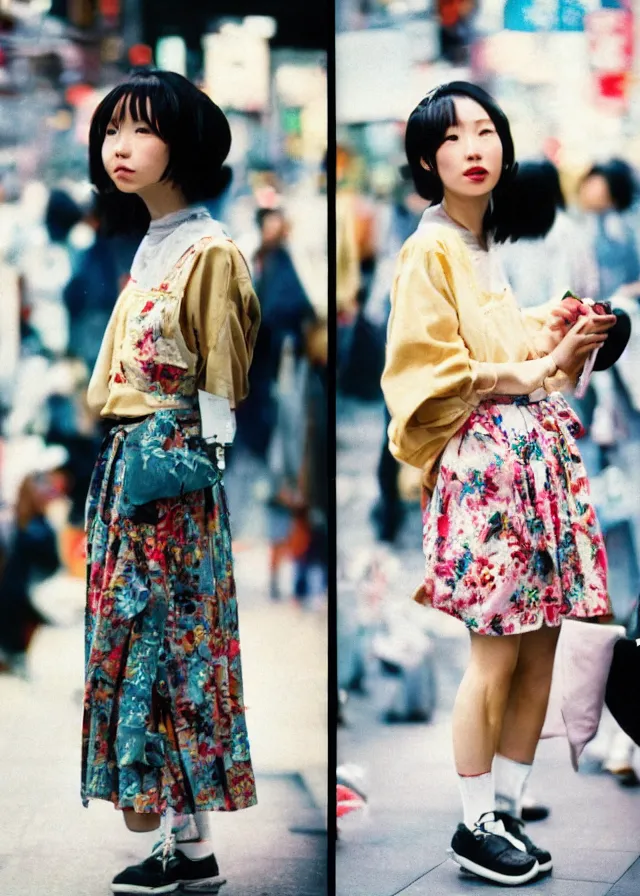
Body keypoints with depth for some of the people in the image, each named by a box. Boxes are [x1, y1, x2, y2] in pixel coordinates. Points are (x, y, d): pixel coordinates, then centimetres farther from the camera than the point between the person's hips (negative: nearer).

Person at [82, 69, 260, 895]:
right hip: (124, 463, 9)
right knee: (137, 639, 7)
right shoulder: (149, 247, 15)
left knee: (170, 640, -6)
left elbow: (220, 384, -11)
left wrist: (198, 463, -14)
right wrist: (119, 452, 17)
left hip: (172, 473, -9)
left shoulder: (208, 251, -10)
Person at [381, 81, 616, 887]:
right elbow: (429, 369, -12)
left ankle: (507, 812, 14)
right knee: (497, 653, -7)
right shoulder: (428, 253, -6)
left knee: (541, 645, 6)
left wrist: (561, 342, 5)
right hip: (484, 459, -8)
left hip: (538, 452, 8)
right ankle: (474, 826, 4)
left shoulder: (489, 247, 19)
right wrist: (528, 372, -10)